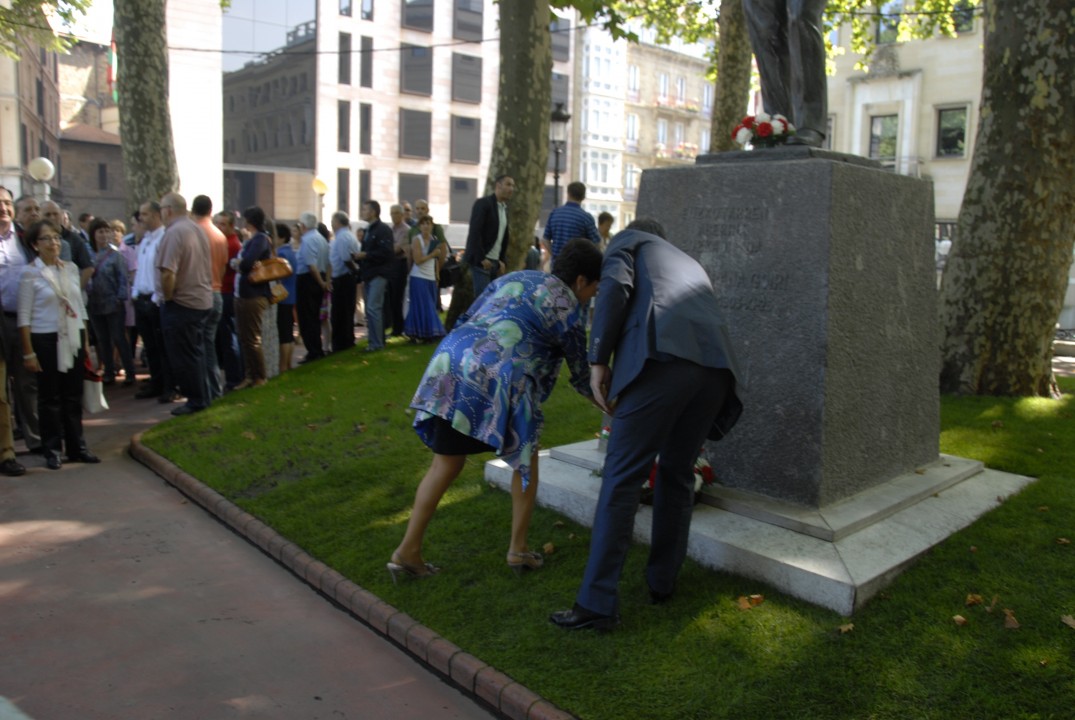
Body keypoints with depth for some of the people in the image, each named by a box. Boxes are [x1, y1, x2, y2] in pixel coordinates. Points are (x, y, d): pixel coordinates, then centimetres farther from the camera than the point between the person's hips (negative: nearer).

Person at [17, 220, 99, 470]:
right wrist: (28, 352, -10)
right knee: (50, 397, 4)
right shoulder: (30, 273, -6)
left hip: (74, 339, 4)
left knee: (73, 396, 9)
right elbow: (24, 316, -6)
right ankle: (52, 451, 14)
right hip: (46, 340, -4)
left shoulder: (71, 268, 7)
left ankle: (77, 447, 18)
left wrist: (86, 342, 10)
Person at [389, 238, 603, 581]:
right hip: (497, 380, -6)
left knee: (445, 464, 16)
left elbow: (464, 320, 26)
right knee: (525, 459, 18)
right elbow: (581, 376, 18)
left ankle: (408, 552, 16)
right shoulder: (567, 309, 8)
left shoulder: (515, 277, 26)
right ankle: (518, 549, 22)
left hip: (451, 364, 6)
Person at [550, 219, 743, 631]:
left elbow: (615, 286, 0)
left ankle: (597, 603, 1)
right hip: (714, 365, 6)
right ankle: (662, 580, 32)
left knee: (621, 478, -1)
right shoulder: (688, 263, 40)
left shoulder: (628, 240, 24)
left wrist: (598, 361, -2)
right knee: (677, 474, 22)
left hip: (662, 357, -6)